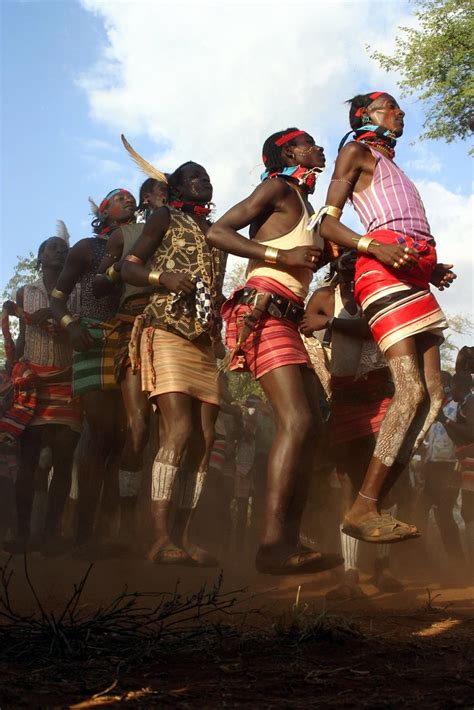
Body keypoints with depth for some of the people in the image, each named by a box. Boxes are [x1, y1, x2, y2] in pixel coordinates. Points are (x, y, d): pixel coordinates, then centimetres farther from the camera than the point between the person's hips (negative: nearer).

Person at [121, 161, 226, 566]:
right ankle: (161, 538, -21)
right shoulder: (166, 218, 10)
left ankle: (183, 536, 0)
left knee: (205, 439, -3)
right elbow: (128, 268, 1)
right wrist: (164, 278, -17)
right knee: (180, 430, -21)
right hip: (167, 333, -6)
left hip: (206, 342, 7)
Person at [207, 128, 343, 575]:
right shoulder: (278, 188, 3)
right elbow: (217, 232, -6)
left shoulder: (304, 205, 28)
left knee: (310, 424, 2)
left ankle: (289, 540, 0)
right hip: (264, 310, -10)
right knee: (296, 421, -21)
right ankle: (273, 543, -26)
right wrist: (282, 255, -12)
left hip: (287, 319, 10)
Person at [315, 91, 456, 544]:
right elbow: (327, 221, -2)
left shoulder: (392, 168, 33)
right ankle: (362, 510, -19)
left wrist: (433, 269, 10)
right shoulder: (356, 153, 10)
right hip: (383, 273, -8)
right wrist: (377, 248, -17)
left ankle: (375, 505, -6)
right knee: (412, 392, -21)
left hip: (414, 277, 8)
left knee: (432, 396, -4)